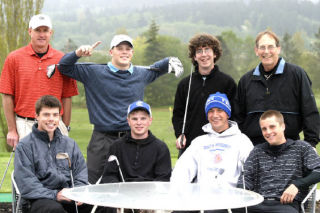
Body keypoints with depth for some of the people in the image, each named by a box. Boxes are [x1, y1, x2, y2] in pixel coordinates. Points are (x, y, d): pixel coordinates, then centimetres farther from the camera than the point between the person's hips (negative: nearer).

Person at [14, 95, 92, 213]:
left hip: (69, 197, 3)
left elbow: (81, 171, 17)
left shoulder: (70, 143, 19)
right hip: (40, 198, -3)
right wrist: (55, 194, -18)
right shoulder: (24, 145, 3)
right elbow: (26, 183, -6)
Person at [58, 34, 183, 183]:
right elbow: (64, 67, 3)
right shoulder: (94, 73, 0)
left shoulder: (141, 74, 10)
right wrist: (77, 54, -14)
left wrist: (171, 62, 14)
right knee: (94, 184, -1)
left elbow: (156, 69, 32)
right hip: (102, 141, -2)